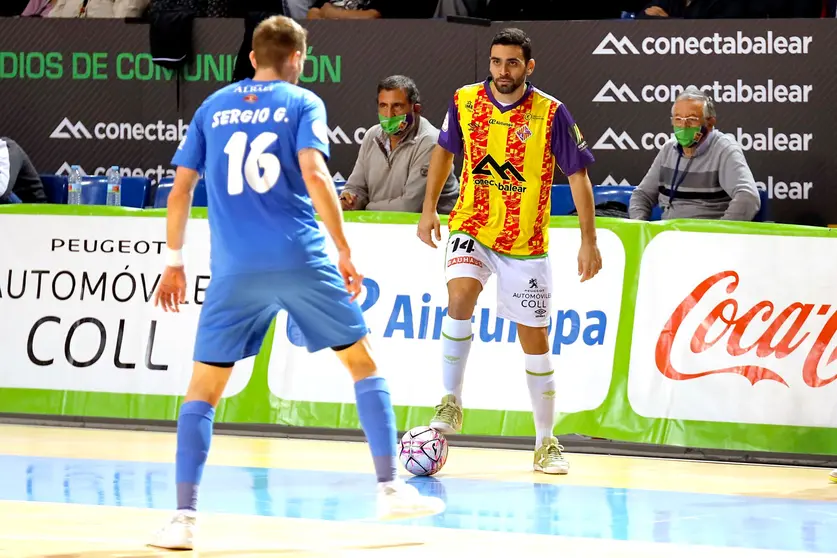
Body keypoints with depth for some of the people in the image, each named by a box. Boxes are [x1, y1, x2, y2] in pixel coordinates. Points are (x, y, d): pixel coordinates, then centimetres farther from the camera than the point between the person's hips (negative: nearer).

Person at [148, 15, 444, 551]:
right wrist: (345, 253, -6)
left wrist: (174, 261, 22)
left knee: (203, 391, 7)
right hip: (301, 261, -2)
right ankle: (391, 490, 11)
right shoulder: (303, 103, 5)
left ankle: (185, 517, -4)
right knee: (363, 362, 15)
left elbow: (180, 190, 12)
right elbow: (314, 175, -10)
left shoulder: (213, 108, 14)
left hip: (234, 270, 2)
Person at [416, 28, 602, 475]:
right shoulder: (465, 101, -3)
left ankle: (546, 444, 16)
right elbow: (444, 150, 14)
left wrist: (588, 241, -10)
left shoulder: (551, 114, -11)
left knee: (535, 339, 4)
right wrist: (429, 209, 11)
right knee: (460, 293, -29)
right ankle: (451, 402, -17)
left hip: (527, 244, -1)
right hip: (472, 228, 1)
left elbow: (578, 176, -6)